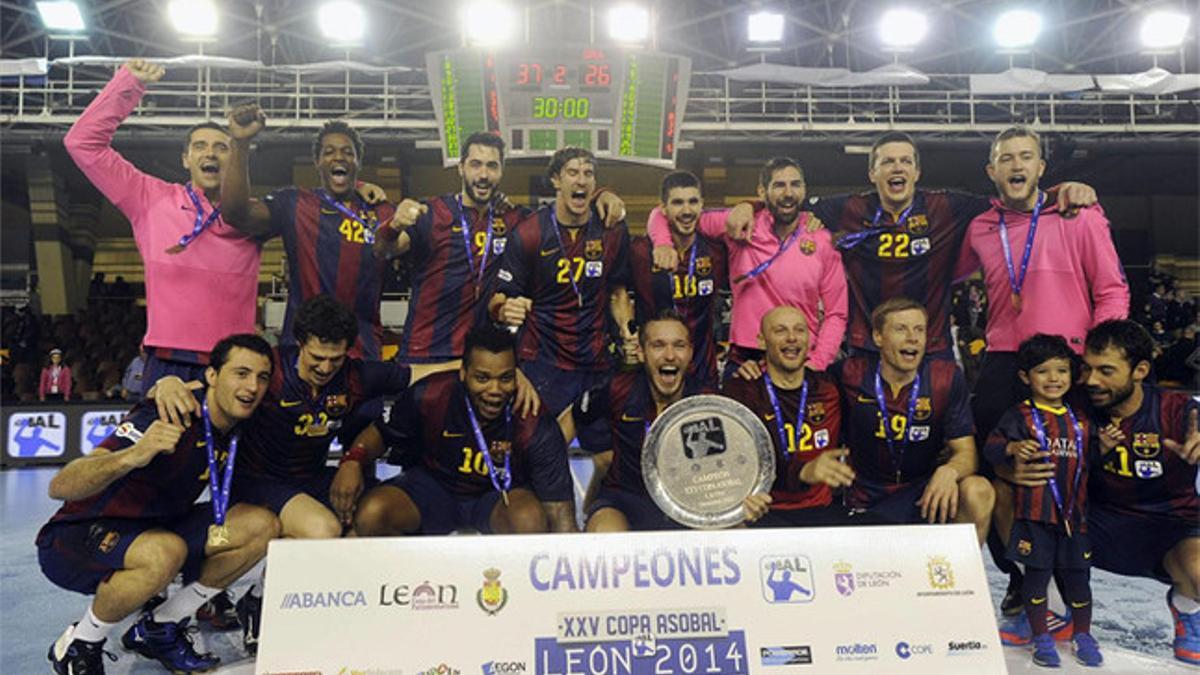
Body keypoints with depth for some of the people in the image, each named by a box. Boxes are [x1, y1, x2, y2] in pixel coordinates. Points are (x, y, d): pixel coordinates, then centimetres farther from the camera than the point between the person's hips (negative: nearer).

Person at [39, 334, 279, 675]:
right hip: (76, 537, -7)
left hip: (155, 529, 7)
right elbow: (59, 487, -35)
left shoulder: (236, 426, -5)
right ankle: (78, 646, -9)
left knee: (262, 525, -10)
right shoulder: (166, 419, -27)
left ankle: (157, 630, 4)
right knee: (165, 552, -38)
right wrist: (132, 456, -52)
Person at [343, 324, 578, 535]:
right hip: (434, 485, 2)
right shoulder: (430, 395, -20)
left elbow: (561, 514, -24)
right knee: (370, 516, -25)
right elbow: (382, 432, -1)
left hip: (503, 494, -2)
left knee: (530, 521, -36)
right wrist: (352, 461, -21)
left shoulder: (535, 428, -25)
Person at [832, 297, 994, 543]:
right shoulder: (851, 375, -8)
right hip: (867, 503, -2)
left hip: (923, 492, 2)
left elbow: (966, 453, -6)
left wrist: (949, 471, -28)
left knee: (978, 491, -26)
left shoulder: (946, 378, -4)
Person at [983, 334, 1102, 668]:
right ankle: (1041, 637, 19)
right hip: (1035, 511, -4)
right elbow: (990, 448, -11)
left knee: (1077, 573, 11)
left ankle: (1082, 635, 31)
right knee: (1037, 572, 4)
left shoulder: (1080, 419, 12)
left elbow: (1090, 461, 21)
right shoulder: (1019, 416, -4)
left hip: (1074, 511, 4)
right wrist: (1012, 447, -30)